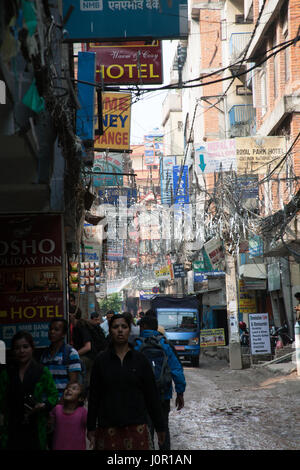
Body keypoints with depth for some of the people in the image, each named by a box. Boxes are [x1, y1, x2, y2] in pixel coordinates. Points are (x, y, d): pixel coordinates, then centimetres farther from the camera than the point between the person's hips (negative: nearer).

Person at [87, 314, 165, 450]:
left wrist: (159, 427, 6)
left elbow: (152, 394, 6)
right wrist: (91, 428, 4)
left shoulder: (140, 359, 4)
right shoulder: (101, 360, 4)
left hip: (137, 426, 0)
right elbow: (93, 396, 6)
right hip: (108, 427, 0)